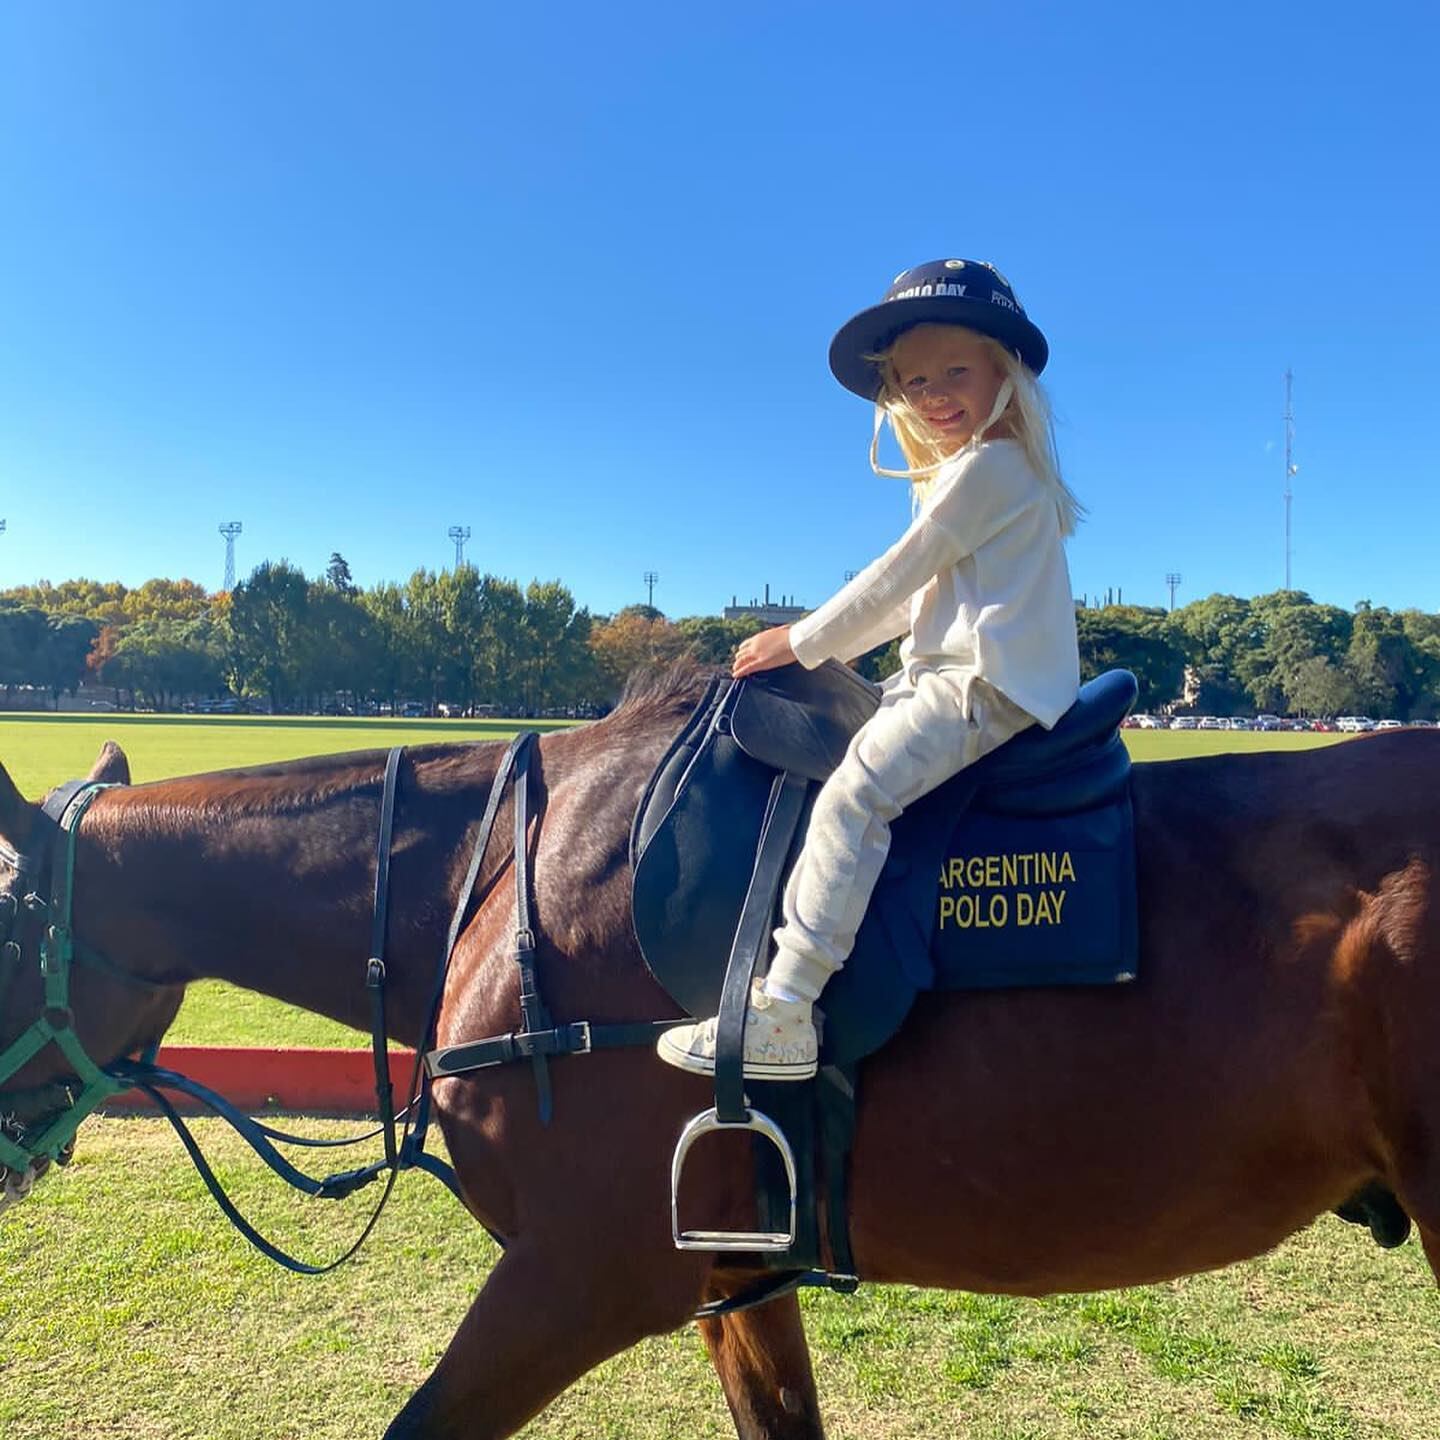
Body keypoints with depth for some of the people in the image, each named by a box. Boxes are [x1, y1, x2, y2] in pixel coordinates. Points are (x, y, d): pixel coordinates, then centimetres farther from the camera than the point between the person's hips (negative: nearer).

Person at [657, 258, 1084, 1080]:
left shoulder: (985, 467, -9)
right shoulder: (980, 471, 24)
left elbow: (898, 575, -12)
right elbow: (915, 599, 25)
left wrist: (802, 641, -3)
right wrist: (824, 644, 17)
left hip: (987, 686, -12)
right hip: (960, 676, 12)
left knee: (854, 790, -26)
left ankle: (783, 1014, -30)